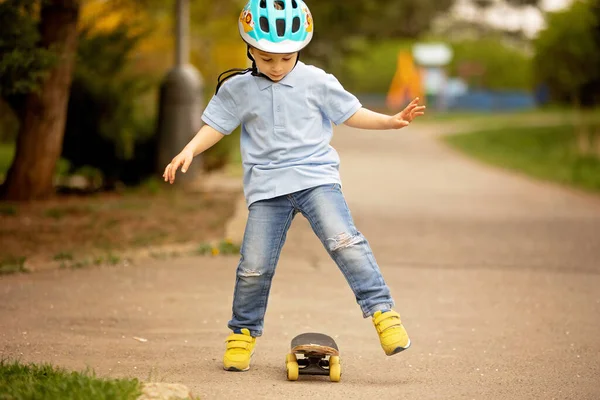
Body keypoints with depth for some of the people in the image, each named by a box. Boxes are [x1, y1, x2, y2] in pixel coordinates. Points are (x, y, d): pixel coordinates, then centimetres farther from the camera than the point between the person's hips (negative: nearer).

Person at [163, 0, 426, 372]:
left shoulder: (317, 82, 3)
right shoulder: (238, 89, 4)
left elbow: (351, 114, 11)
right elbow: (215, 126, 10)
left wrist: (392, 120, 0)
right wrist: (189, 150, -6)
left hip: (316, 177, -1)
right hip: (267, 187, 1)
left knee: (344, 240, -22)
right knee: (254, 266, -2)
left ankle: (382, 311, -17)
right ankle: (243, 333, 19)